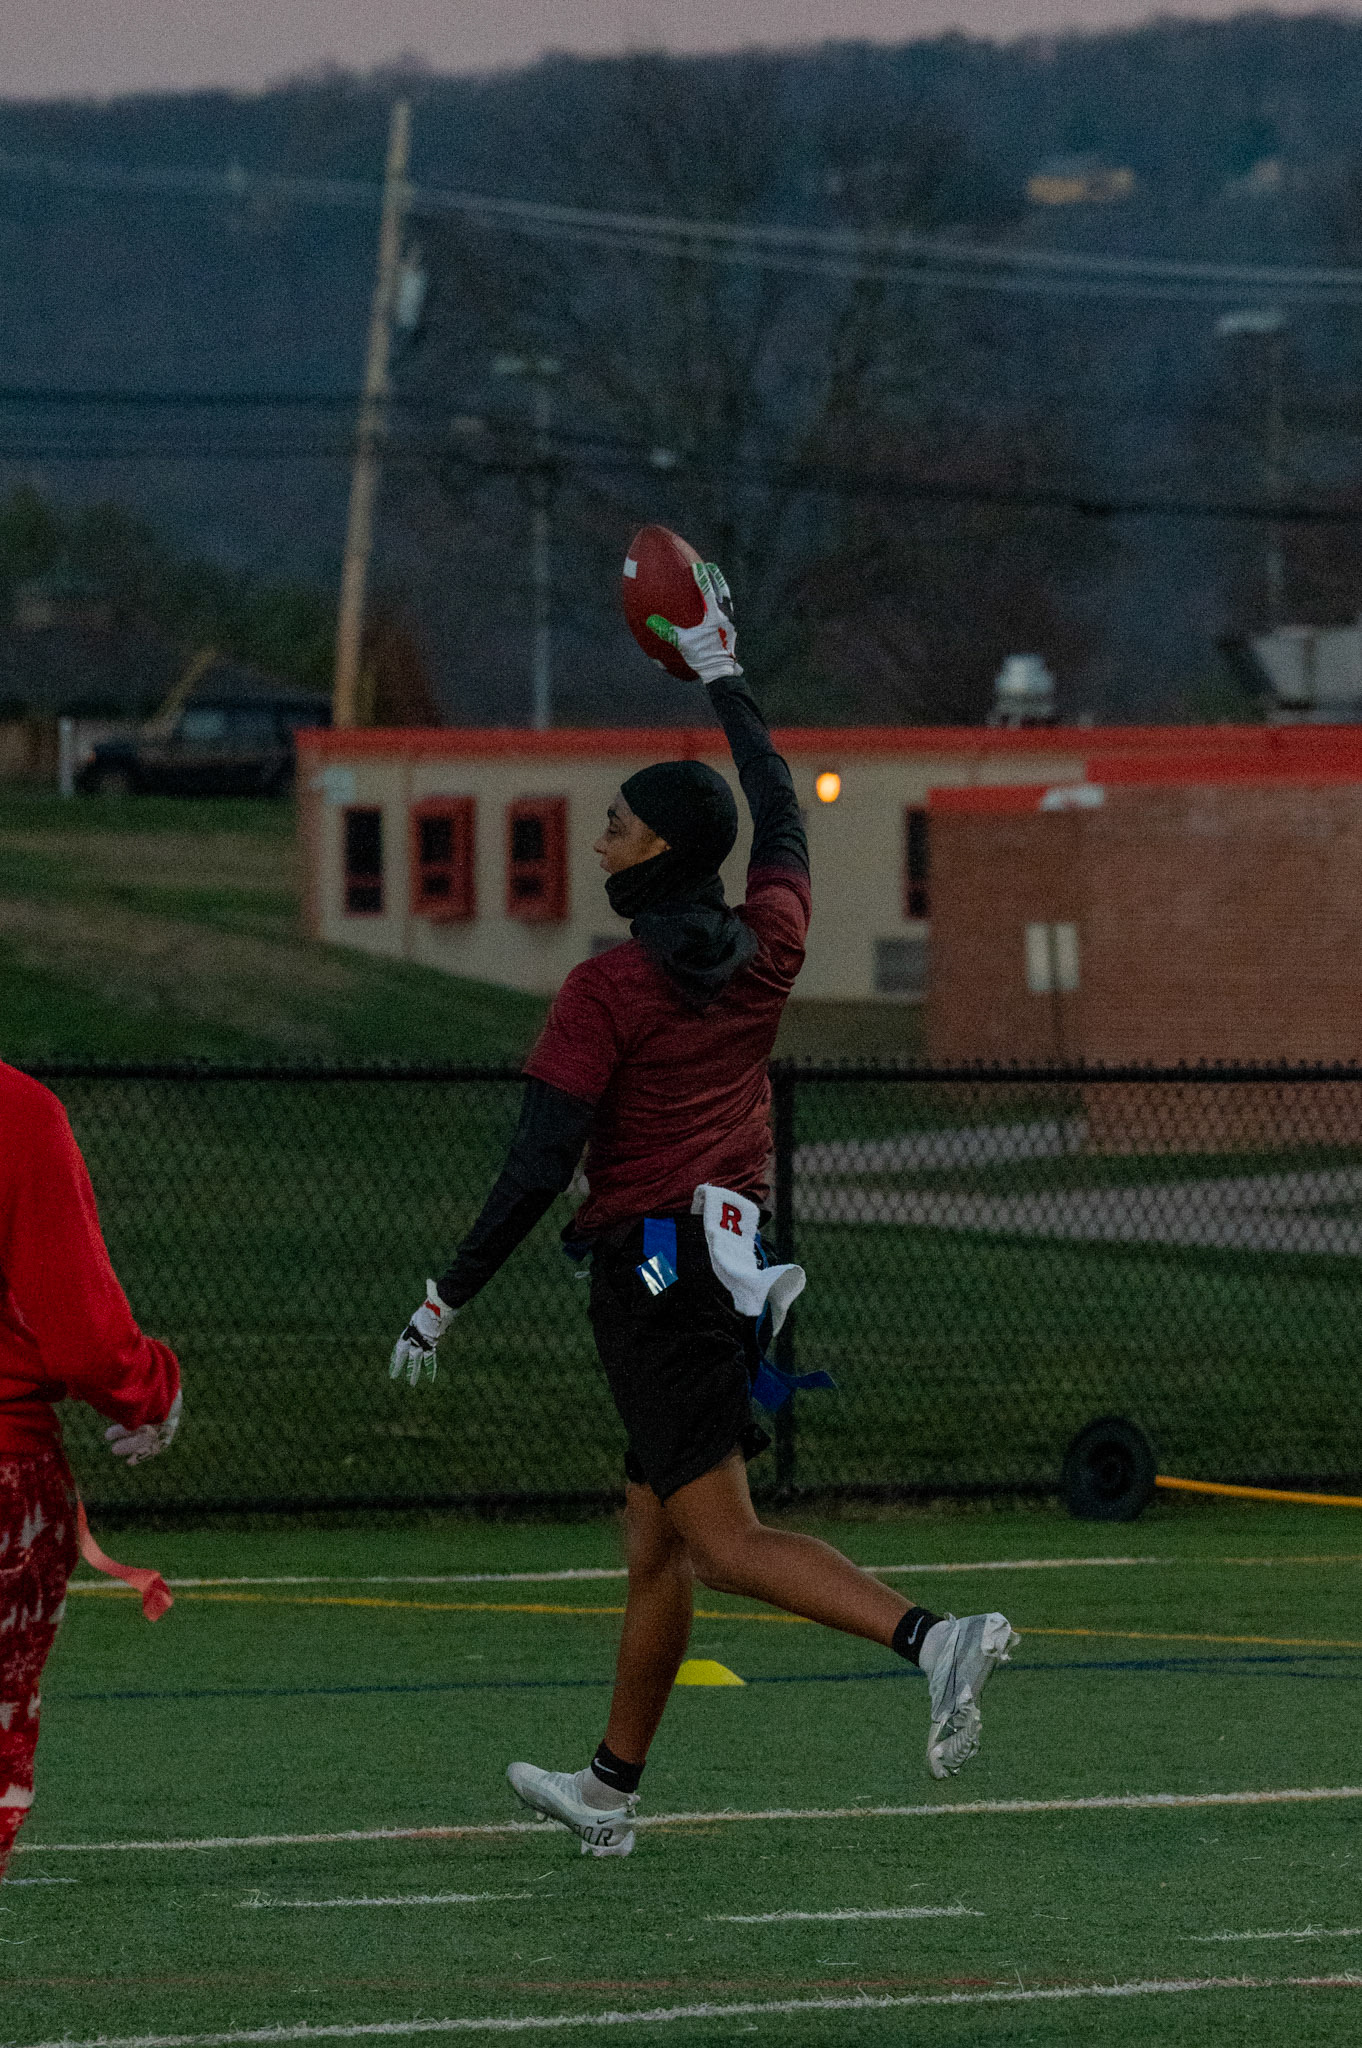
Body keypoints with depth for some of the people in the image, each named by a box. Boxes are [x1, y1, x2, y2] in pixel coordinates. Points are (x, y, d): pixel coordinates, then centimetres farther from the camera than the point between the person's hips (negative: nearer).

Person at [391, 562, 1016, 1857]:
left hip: (648, 1269, -8)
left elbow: (538, 1167, -15)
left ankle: (930, 1638, -33)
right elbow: (781, 821, 25)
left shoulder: (605, 992, -13)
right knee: (655, 1542, 16)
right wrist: (722, 677, 36)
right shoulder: (768, 946, 4)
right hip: (734, 1261, 8)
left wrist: (447, 1299, -6)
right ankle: (611, 1790, 25)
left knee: (728, 1543, -12)